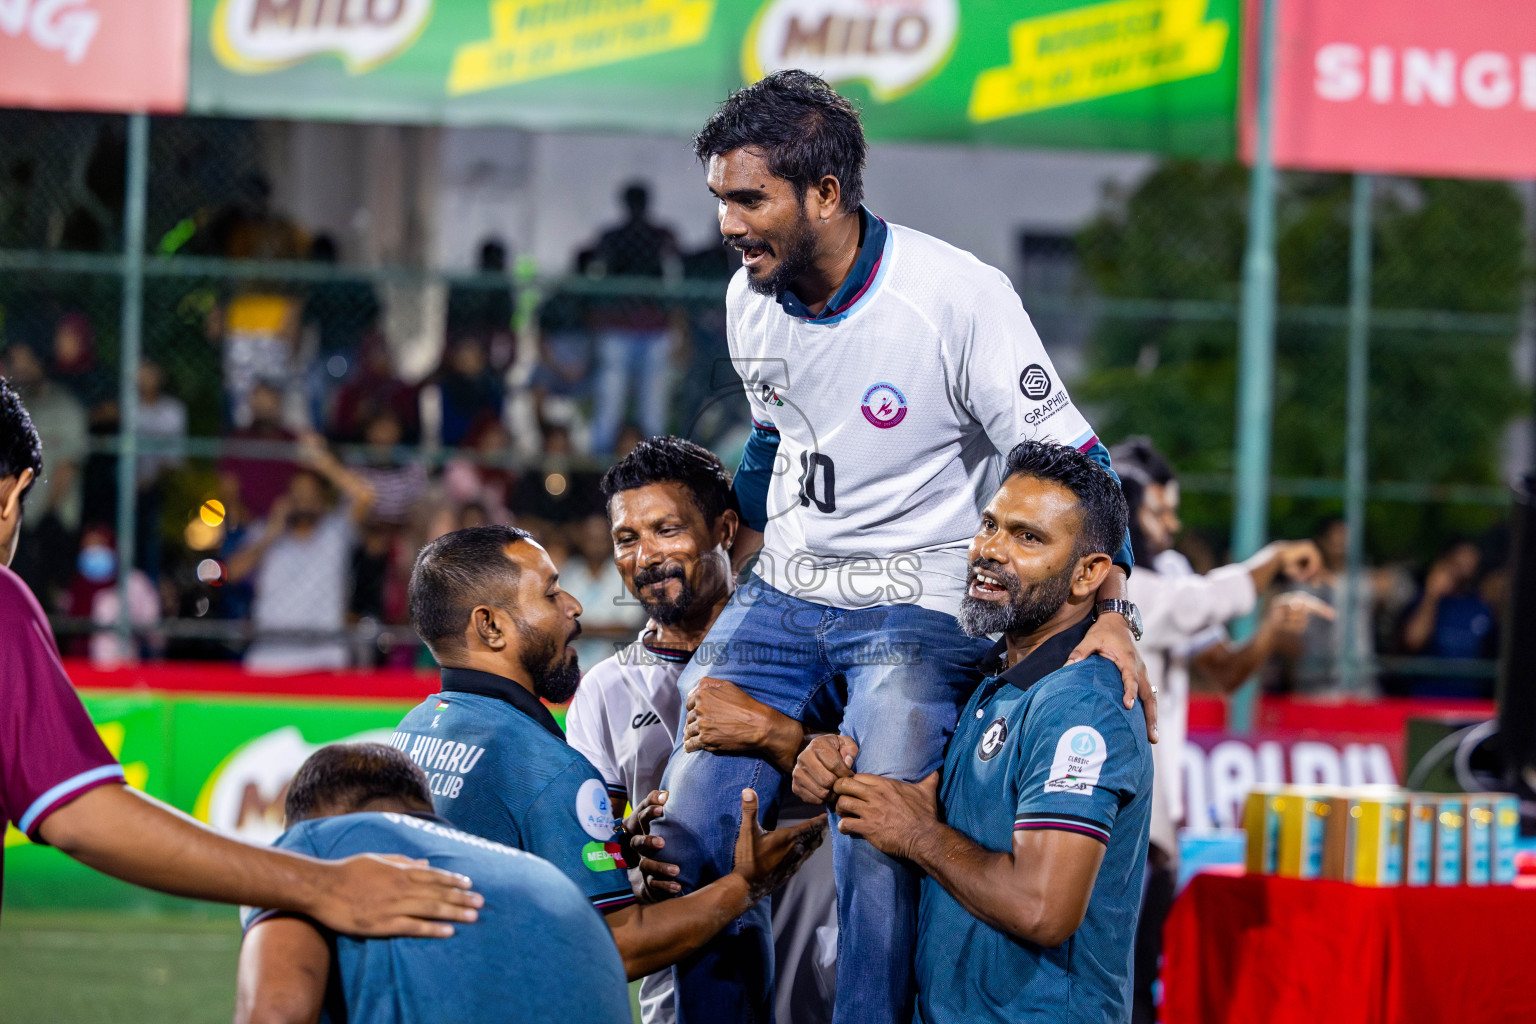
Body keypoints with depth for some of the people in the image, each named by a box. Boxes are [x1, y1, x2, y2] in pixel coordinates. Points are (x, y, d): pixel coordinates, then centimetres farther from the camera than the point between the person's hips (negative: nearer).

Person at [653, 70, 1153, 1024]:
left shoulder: (958, 295, -16)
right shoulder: (752, 299, 3)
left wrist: (1112, 612, -22)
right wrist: (733, 582, 28)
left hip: (917, 606, -6)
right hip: (782, 595, 6)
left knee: (873, 846, -22)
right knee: (692, 829, -5)